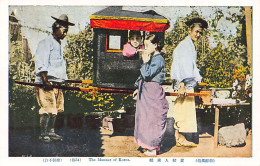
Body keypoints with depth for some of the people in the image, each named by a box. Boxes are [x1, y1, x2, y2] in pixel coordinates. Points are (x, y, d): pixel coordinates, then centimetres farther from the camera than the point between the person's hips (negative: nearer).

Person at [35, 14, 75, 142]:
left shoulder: (58, 44, 23)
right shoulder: (46, 43, -6)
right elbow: (41, 64, -14)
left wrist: (65, 79, 20)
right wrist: (45, 80, -20)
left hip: (57, 83, 9)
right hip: (46, 83, -9)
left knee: (55, 109, 10)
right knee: (47, 109, -10)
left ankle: (50, 132, 18)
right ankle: (43, 134, -1)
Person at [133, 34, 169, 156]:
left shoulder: (158, 59, -14)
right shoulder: (151, 58, 15)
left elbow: (147, 74, -22)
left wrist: (145, 62, -12)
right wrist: (138, 88, 23)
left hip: (153, 92, -10)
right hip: (145, 92, 10)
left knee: (153, 119, -3)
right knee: (144, 117, 13)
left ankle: (154, 148, 4)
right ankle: (146, 145, 23)